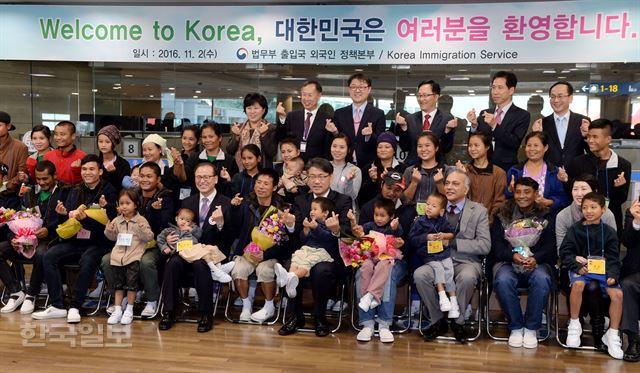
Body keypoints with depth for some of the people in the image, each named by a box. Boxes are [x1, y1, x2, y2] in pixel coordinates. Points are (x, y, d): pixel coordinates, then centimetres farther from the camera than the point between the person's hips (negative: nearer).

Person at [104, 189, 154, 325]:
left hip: (134, 255, -4)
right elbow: (112, 237, 19)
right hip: (118, 254, 4)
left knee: (131, 283, -4)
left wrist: (142, 229, -23)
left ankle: (129, 310, 8)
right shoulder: (117, 221, 9)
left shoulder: (141, 220, -2)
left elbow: (149, 237, -6)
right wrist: (109, 231, -1)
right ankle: (118, 310, 15)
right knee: (118, 283, 8)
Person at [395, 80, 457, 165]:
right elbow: (404, 147, 4)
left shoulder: (447, 119, -1)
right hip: (412, 166, 0)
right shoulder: (410, 119, 7)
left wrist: (448, 130, -17)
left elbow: (447, 149, -2)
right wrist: (403, 127, -8)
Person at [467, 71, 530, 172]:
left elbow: (515, 143, -13)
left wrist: (495, 126, -24)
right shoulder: (484, 114, 9)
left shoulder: (522, 115, -3)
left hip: (506, 170, -3)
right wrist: (474, 125, -12)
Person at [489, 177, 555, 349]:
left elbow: (550, 246, 1)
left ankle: (531, 328, -16)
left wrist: (535, 258, -20)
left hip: (537, 262, 0)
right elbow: (496, 244, 2)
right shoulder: (502, 215, 10)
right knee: (503, 281, -34)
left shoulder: (545, 216, 10)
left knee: (542, 280, -35)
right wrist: (512, 256, -19)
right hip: (507, 261, 0)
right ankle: (516, 328, -13)